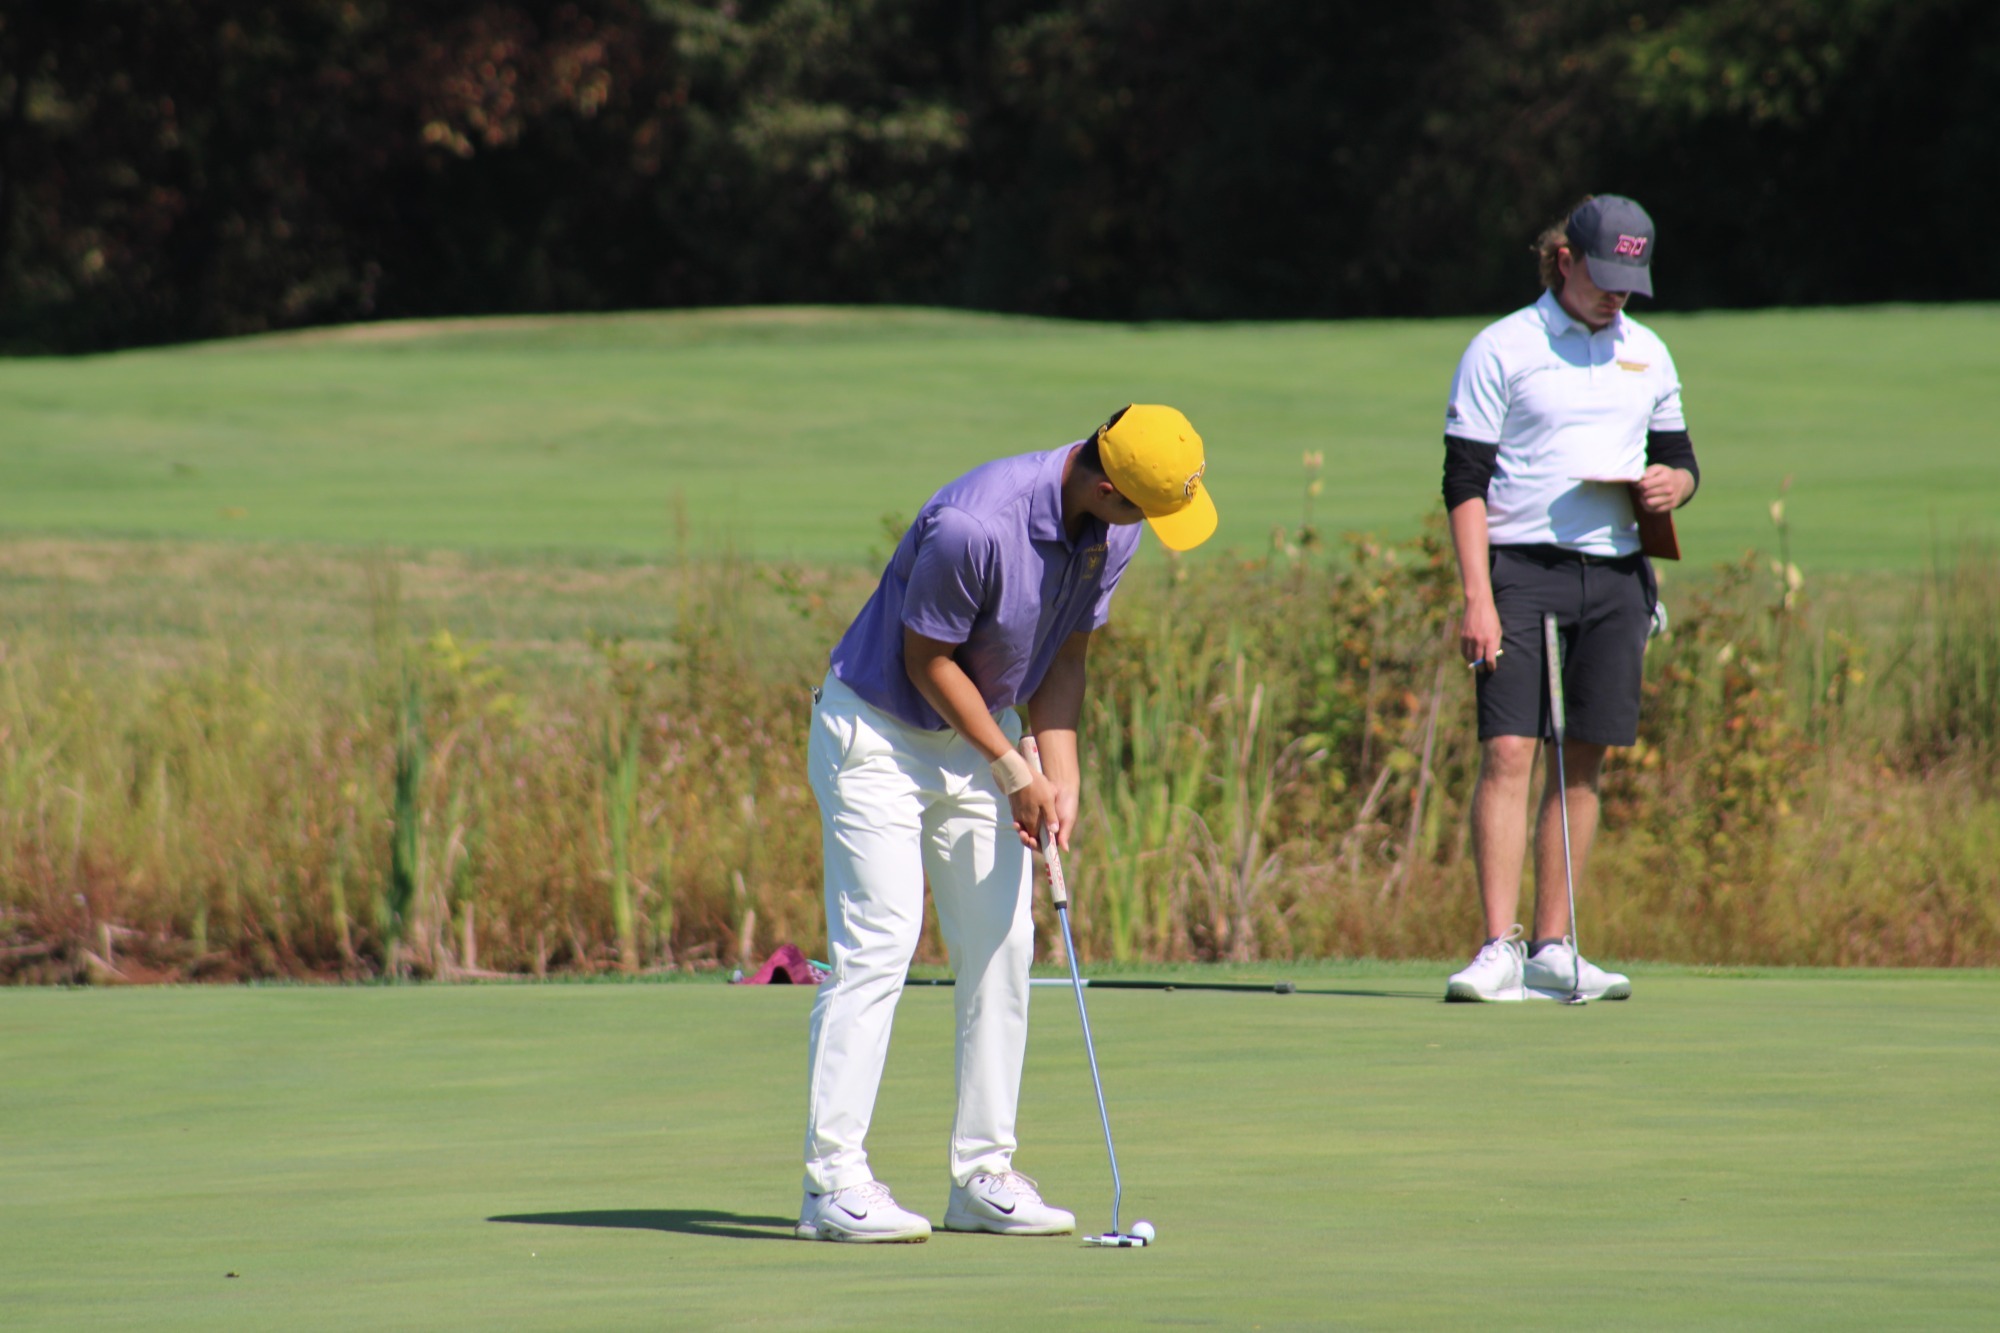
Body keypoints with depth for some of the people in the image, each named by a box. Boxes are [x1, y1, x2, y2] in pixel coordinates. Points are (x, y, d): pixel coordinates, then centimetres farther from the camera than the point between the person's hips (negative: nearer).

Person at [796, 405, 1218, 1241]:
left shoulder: (1111, 533, -8)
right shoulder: (973, 526, -32)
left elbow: (1065, 657, 4)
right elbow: (926, 659, -20)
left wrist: (1060, 780, -7)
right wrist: (1014, 773, -14)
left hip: (982, 733, 8)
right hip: (879, 730, -7)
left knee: (1002, 946, 2)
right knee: (877, 945, -12)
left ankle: (981, 1175, 7)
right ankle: (832, 1181, -12)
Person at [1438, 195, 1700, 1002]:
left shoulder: (1646, 354, 14)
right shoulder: (1502, 350, -2)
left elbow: (1679, 456, 23)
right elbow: (1465, 481, -5)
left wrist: (1673, 485, -3)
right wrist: (1477, 597, -14)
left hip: (1616, 575, 5)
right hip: (1522, 570, -5)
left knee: (1583, 761, 5)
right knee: (1508, 752, -13)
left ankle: (1552, 950, 10)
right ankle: (1499, 950, -15)